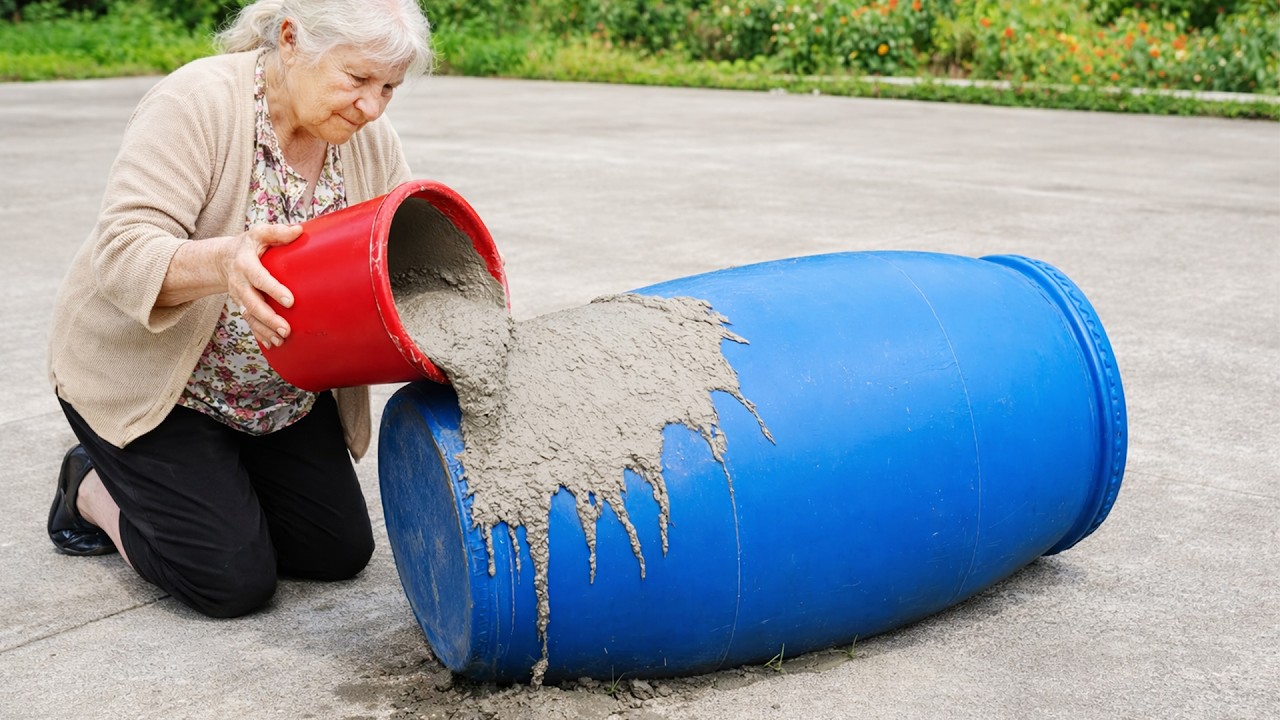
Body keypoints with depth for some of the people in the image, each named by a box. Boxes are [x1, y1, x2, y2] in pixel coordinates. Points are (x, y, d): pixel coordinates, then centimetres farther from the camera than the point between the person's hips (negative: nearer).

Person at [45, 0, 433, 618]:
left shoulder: (369, 138, -6)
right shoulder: (199, 103, -25)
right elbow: (123, 254, -32)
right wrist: (221, 263, -52)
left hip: (283, 394, 6)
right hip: (146, 370, -6)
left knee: (341, 551, 3)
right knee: (235, 582, -11)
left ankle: (213, 483, 26)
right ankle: (96, 488, 15)